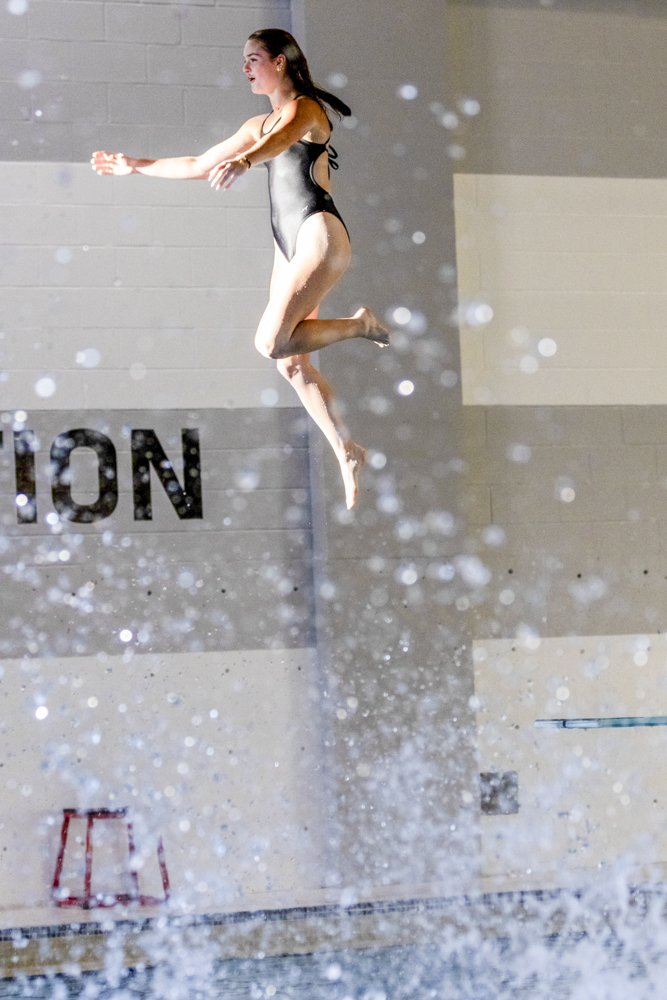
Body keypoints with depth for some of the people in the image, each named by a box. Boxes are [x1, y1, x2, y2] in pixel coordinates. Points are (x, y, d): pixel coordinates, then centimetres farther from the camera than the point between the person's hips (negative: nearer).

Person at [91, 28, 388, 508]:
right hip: (288, 246, 9)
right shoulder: (259, 125, 22)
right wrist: (138, 166, 28)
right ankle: (347, 452, 11)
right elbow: (200, 165, 30)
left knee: (272, 342, -22)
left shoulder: (305, 108, -4)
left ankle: (359, 324, -2)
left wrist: (242, 161, -49)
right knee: (291, 363, 2)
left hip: (320, 234, -9)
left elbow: (281, 139, -28)